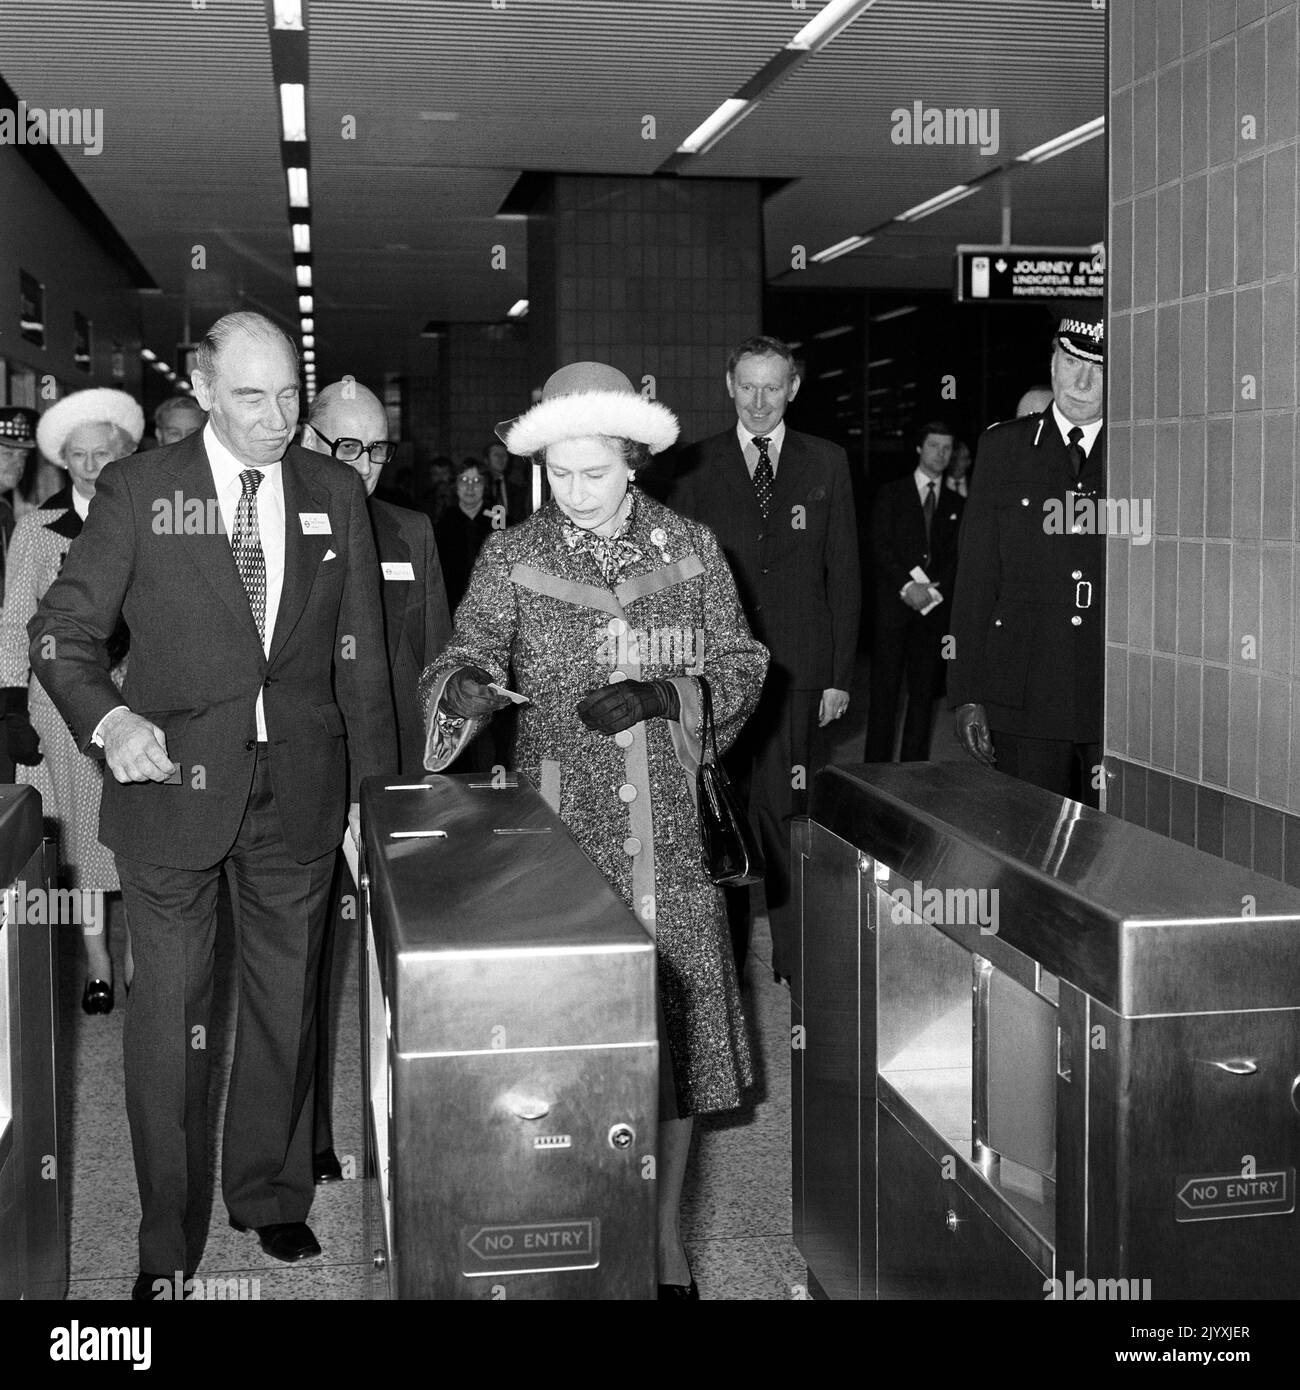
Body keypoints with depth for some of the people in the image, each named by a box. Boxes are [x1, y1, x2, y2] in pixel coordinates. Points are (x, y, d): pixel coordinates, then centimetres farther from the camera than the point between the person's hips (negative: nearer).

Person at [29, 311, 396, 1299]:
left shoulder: (336, 495, 6)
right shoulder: (137, 492, -2)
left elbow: (361, 656, 8)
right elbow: (63, 631, 0)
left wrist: (370, 792, 6)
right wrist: (107, 717, -20)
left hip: (300, 792, 2)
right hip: (175, 783, -2)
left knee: (286, 1003, 13)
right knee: (169, 1014, 4)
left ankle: (271, 1196, 32)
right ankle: (169, 1238, 19)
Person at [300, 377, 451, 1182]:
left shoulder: (412, 533, 11)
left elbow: (436, 655, 13)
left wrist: (432, 760, 6)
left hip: (396, 769, 3)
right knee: (309, 952, 2)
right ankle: (310, 1134, 12)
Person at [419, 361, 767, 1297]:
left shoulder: (690, 548, 5)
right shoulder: (513, 557, 3)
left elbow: (741, 666, 5)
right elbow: (470, 653, -3)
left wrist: (663, 696, -12)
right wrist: (465, 688, -26)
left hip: (670, 832, 1)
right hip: (563, 829, -1)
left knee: (677, 1025, 3)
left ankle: (665, 1237, 19)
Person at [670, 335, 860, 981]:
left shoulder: (826, 463, 9)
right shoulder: (695, 466, 7)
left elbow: (843, 572, 8)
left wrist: (840, 674, 2)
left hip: (796, 667, 0)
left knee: (787, 812, -1)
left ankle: (796, 960, 10)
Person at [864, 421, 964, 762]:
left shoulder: (955, 504, 16)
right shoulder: (891, 493, 8)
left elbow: (955, 557, 9)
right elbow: (880, 548, -1)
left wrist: (934, 589, -9)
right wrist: (907, 586, -14)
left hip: (934, 606, 3)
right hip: (893, 604, -3)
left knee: (924, 691, 1)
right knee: (885, 689, -5)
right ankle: (876, 768, -2)